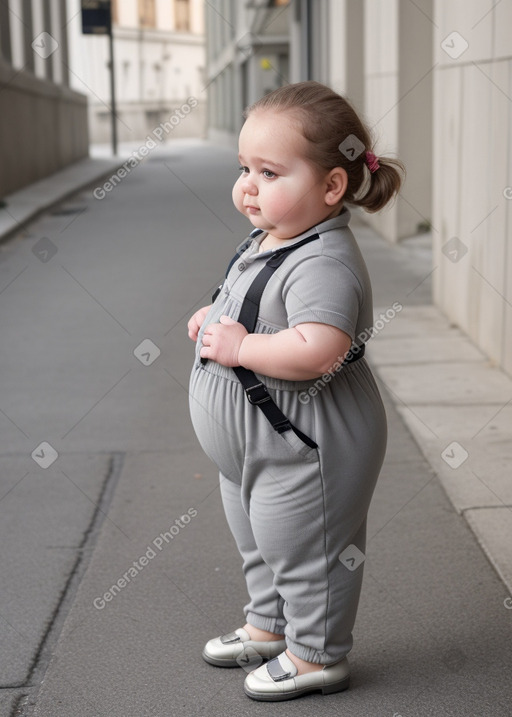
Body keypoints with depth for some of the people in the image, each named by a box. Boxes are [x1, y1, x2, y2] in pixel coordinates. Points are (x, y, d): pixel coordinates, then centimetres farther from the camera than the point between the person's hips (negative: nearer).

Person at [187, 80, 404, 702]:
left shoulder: (323, 262, -28)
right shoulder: (265, 241, 5)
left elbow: (316, 349, -41)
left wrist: (239, 346, -30)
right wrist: (214, 318, 5)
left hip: (304, 452, -11)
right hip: (251, 449, 11)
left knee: (305, 554, 7)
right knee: (259, 548, 27)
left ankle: (316, 656, 26)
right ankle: (268, 628, 47)